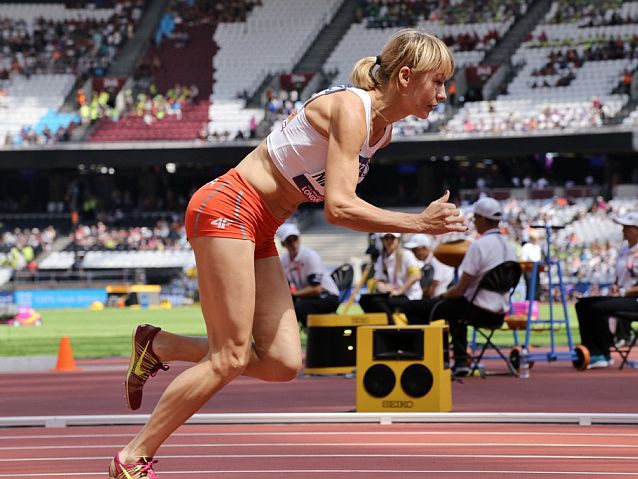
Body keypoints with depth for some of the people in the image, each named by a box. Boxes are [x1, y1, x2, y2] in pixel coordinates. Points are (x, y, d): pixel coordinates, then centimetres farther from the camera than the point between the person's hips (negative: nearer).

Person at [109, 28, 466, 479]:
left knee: (283, 363, -1)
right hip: (227, 209, -9)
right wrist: (419, 224, -26)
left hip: (259, 232, 9)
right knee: (230, 359, -11)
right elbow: (338, 208, -28)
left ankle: (159, 346, 13)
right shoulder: (350, 108, -19)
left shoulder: (383, 129, 9)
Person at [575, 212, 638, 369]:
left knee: (597, 308, -28)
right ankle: (592, 352, -12)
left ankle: (605, 356, -19)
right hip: (620, 297, 10)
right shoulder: (624, 250, 16)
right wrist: (615, 286, 6)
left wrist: (623, 292, -19)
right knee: (582, 304, -2)